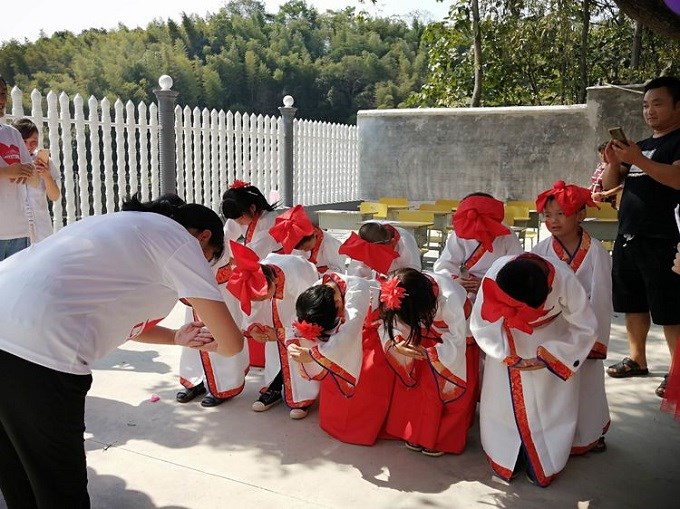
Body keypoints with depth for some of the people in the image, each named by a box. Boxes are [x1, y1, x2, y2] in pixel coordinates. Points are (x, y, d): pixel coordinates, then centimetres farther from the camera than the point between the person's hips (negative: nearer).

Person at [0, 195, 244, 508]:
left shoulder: (129, 227, 26)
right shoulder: (180, 240, 1)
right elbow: (231, 343, 1)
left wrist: (177, 338, 33)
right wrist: (210, 343, 24)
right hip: (38, 351, -9)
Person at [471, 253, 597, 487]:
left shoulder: (564, 280, -36)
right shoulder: (494, 278, -34)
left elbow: (586, 330, -19)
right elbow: (480, 326, -18)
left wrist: (549, 357, -24)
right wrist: (509, 357, -23)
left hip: (553, 342, 0)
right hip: (507, 344, 1)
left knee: (551, 405, 0)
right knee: (502, 401, 4)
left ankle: (543, 466, 21)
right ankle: (505, 459, 25)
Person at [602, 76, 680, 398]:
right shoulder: (641, 146, 18)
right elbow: (609, 184, 13)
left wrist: (639, 161, -29)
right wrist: (613, 162, -7)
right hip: (627, 238, 8)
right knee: (633, 304, 13)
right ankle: (637, 360, 25)